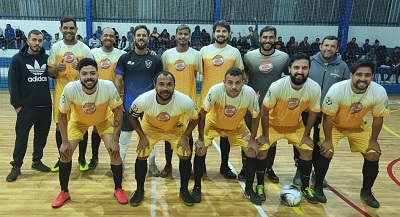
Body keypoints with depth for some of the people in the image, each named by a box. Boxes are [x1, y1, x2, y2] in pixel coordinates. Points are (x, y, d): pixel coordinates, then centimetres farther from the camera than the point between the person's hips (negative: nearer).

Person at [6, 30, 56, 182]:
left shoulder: (47, 58, 4)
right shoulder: (18, 59, -3)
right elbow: (13, 83, -4)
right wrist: (16, 104, -8)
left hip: (45, 106, 3)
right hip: (26, 107, -3)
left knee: (42, 136, 12)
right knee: (21, 137, 2)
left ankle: (37, 161, 29)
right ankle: (16, 167, 16)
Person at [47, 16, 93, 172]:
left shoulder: (84, 49, -2)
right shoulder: (55, 48, 3)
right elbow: (49, 71, 5)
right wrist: (56, 69, -17)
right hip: (61, 92, 2)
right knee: (60, 126, 7)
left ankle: (82, 158, 20)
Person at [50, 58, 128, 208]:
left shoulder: (109, 87, -36)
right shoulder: (70, 89, -35)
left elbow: (118, 112, -21)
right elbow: (62, 115, -17)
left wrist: (114, 140, -22)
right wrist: (65, 142, -16)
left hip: (104, 119, -1)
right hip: (78, 120, 1)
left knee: (114, 150, -11)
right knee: (65, 152, -6)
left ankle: (118, 189, 11)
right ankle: (64, 192, 17)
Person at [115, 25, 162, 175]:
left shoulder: (155, 60, 0)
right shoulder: (125, 58, 0)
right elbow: (118, 81, 2)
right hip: (128, 105, 0)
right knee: (125, 135, 11)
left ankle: (152, 164, 25)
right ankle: (119, 163, 27)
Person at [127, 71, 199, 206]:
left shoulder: (185, 101, -36)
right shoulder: (143, 100, -36)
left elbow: (195, 119, -13)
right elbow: (131, 116, -13)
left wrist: (185, 136, -16)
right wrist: (142, 136, -15)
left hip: (176, 129, 0)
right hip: (150, 127, 0)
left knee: (185, 156, -6)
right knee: (141, 156, -5)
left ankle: (184, 191, 17)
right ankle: (139, 191, 19)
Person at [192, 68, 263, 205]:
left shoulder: (250, 93, -31)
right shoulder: (216, 90, -36)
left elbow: (256, 116, -12)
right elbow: (202, 113, -24)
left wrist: (252, 140, -10)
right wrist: (201, 138, -22)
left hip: (237, 126, 2)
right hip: (213, 123, -1)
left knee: (253, 153, -5)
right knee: (200, 150, -16)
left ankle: (249, 190, 17)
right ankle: (197, 187, 8)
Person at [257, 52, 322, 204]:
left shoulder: (315, 88, -24)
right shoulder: (277, 86, -32)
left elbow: (313, 112, -6)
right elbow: (265, 111, -19)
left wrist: (306, 135, -1)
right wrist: (265, 135, -12)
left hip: (295, 125, 3)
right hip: (273, 123, -2)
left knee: (307, 151, 0)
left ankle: (305, 187, 23)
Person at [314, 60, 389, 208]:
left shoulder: (379, 92, -25)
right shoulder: (336, 90, -34)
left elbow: (378, 118, -9)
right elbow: (328, 116, -23)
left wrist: (373, 140, -4)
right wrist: (328, 140, -19)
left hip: (358, 126, 3)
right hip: (334, 125, -3)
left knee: (373, 156, -2)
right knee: (326, 153, -16)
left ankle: (366, 192, 22)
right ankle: (318, 187, 9)